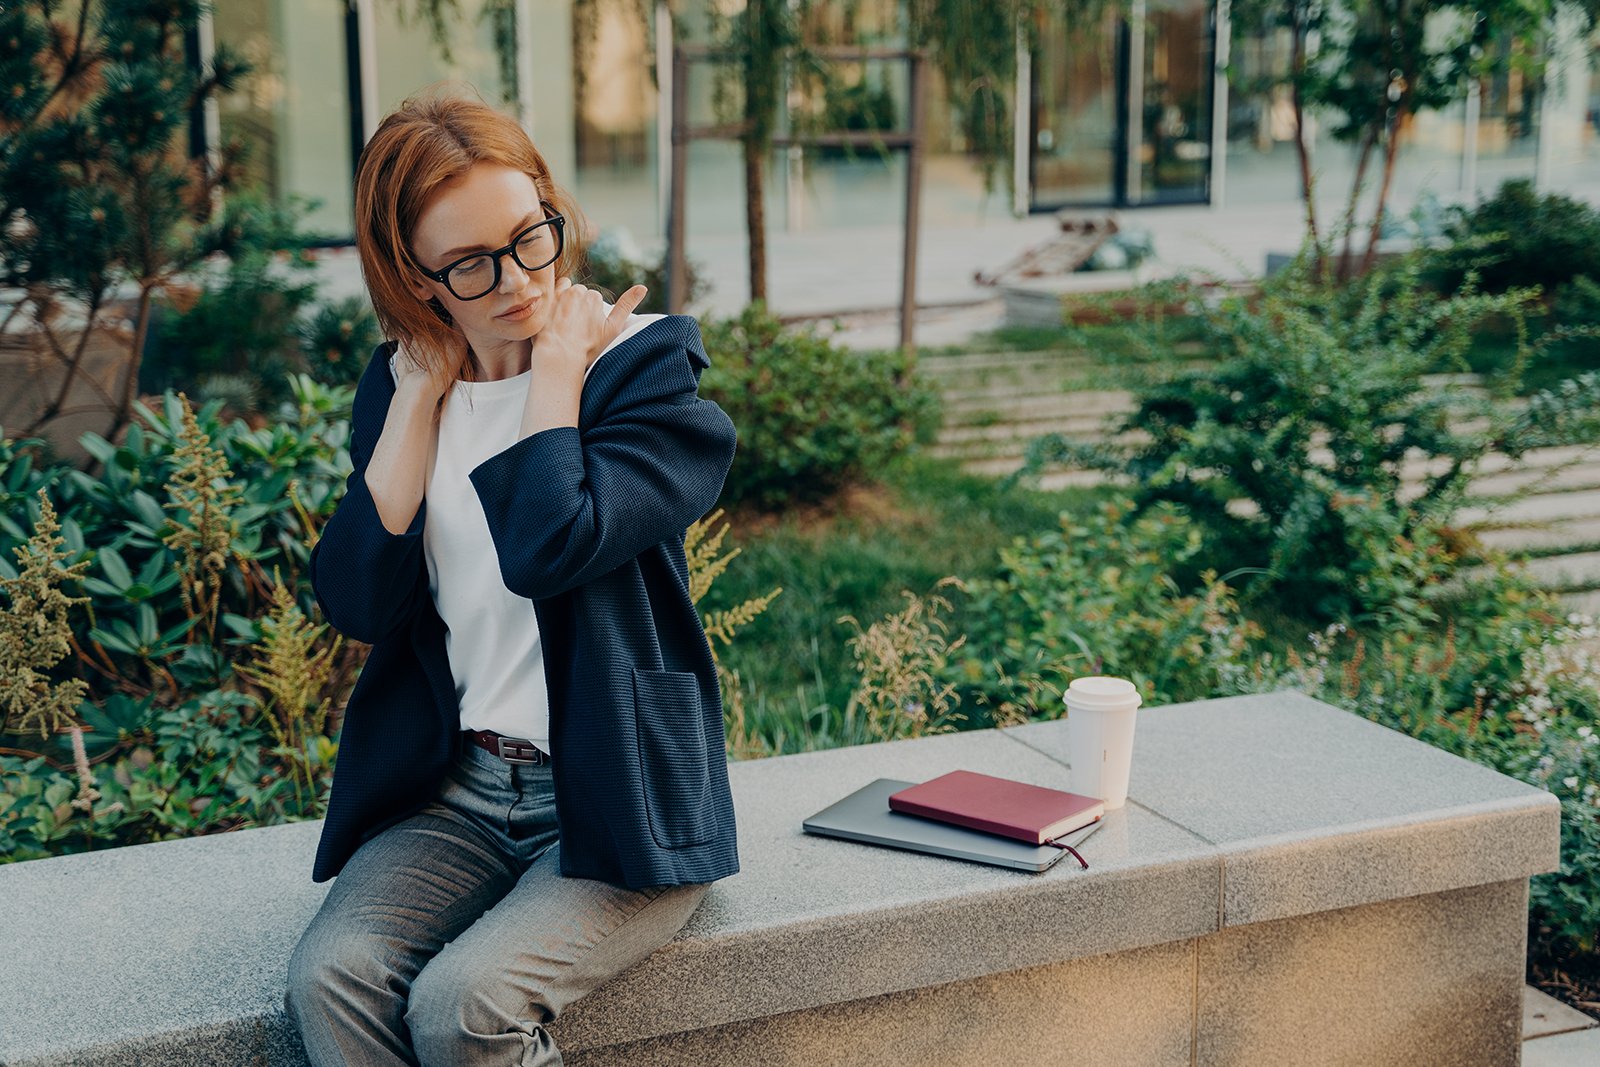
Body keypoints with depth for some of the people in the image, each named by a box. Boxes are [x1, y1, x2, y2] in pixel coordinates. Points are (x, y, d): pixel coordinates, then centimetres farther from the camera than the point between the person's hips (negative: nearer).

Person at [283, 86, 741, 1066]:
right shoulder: (401, 387, 8)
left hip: (615, 803, -4)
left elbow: (549, 545, -25)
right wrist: (421, 395, -5)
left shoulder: (645, 365, -6)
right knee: (331, 977, -23)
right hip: (452, 793, 4)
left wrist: (558, 366, -11)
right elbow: (356, 600, -6)